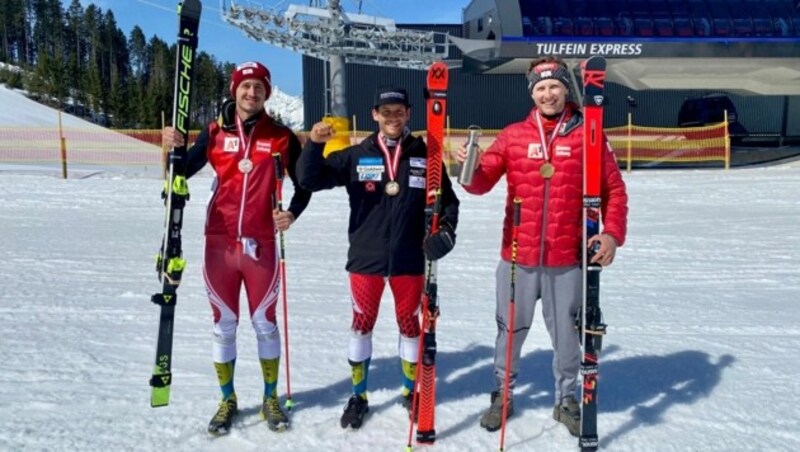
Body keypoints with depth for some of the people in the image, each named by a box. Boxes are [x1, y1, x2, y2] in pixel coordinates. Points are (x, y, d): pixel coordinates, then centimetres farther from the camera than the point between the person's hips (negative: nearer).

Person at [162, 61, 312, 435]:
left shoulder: (280, 136, 0)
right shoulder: (215, 132, 3)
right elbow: (182, 172, 5)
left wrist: (293, 212, -8)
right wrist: (174, 149, -14)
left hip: (261, 244, -1)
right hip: (220, 243, 1)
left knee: (265, 323, 9)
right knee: (223, 325, 9)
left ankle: (271, 399, 25)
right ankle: (228, 401, 26)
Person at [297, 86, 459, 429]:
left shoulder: (425, 156, 0)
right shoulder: (356, 156, -1)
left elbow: (448, 200, 7)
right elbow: (310, 180, -4)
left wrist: (445, 231, -8)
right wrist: (314, 145, -19)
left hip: (409, 259, 0)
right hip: (366, 257, 0)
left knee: (409, 323, 13)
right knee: (362, 324, 9)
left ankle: (411, 391, 34)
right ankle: (358, 396, 27)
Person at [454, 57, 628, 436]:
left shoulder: (587, 135, -1)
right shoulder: (513, 135, 2)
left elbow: (614, 189, 1)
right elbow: (482, 181, -2)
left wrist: (612, 233, -11)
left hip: (567, 259, -1)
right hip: (518, 257, 1)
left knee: (566, 332, 13)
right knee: (511, 329, 14)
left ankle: (566, 399, 34)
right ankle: (501, 394, 34)